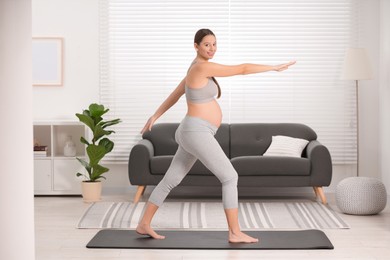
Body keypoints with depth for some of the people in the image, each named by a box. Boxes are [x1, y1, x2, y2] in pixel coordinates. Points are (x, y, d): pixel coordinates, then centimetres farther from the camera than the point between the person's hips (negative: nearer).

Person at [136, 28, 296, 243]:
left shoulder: (197, 69, 16)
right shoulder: (203, 67, -16)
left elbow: (175, 94, 25)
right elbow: (242, 69, -15)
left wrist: (155, 117, 32)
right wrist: (274, 67, -7)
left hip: (195, 133, 10)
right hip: (197, 133, -10)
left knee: (170, 180, 13)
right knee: (230, 177, -6)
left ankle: (144, 224, 20)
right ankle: (235, 233, -1)